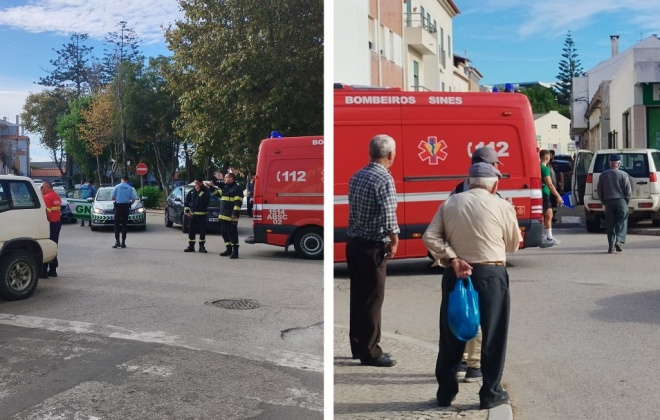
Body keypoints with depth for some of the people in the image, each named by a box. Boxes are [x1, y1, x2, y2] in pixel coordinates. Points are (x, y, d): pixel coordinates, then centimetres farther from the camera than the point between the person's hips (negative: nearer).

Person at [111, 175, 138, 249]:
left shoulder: (117, 187, 0)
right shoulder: (130, 188, 1)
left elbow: (112, 198, -1)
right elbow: (133, 199, -3)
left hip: (118, 205, -1)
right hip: (126, 206, 1)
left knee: (117, 224, 3)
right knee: (124, 224, 5)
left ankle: (117, 241, -5)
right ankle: (123, 242, 5)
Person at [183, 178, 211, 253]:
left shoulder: (205, 191, -3)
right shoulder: (191, 192, 8)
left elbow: (206, 200, -22)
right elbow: (186, 202, 13)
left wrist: (199, 191, -19)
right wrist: (187, 211, 2)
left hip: (202, 215, -3)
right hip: (192, 215, 3)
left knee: (202, 231, 0)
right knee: (191, 231, 4)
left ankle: (201, 247, 9)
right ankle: (191, 246, 12)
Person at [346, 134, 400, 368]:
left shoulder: (357, 176, 9)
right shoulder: (384, 178, -16)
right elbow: (389, 216, -21)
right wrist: (394, 242, -6)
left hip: (354, 243, 8)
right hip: (373, 246, -8)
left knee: (358, 295, 14)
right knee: (373, 298, 0)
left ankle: (357, 346, 25)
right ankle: (370, 352, 7)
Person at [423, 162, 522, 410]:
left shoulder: (450, 203, 5)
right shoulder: (502, 206, -3)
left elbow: (430, 237, -4)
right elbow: (513, 245, 7)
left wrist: (453, 260, -8)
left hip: (455, 274, 3)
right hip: (491, 274, -3)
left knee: (452, 334, 12)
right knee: (492, 335, 10)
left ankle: (445, 392, 21)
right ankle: (490, 394, 17)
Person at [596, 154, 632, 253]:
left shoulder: (603, 175, 3)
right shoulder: (623, 175, -6)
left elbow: (599, 190, 6)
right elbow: (628, 191, -5)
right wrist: (626, 202, 9)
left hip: (608, 202, 2)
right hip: (621, 201, -2)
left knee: (610, 224, 7)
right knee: (621, 223, 6)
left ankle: (611, 246, 5)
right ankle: (619, 240, -10)